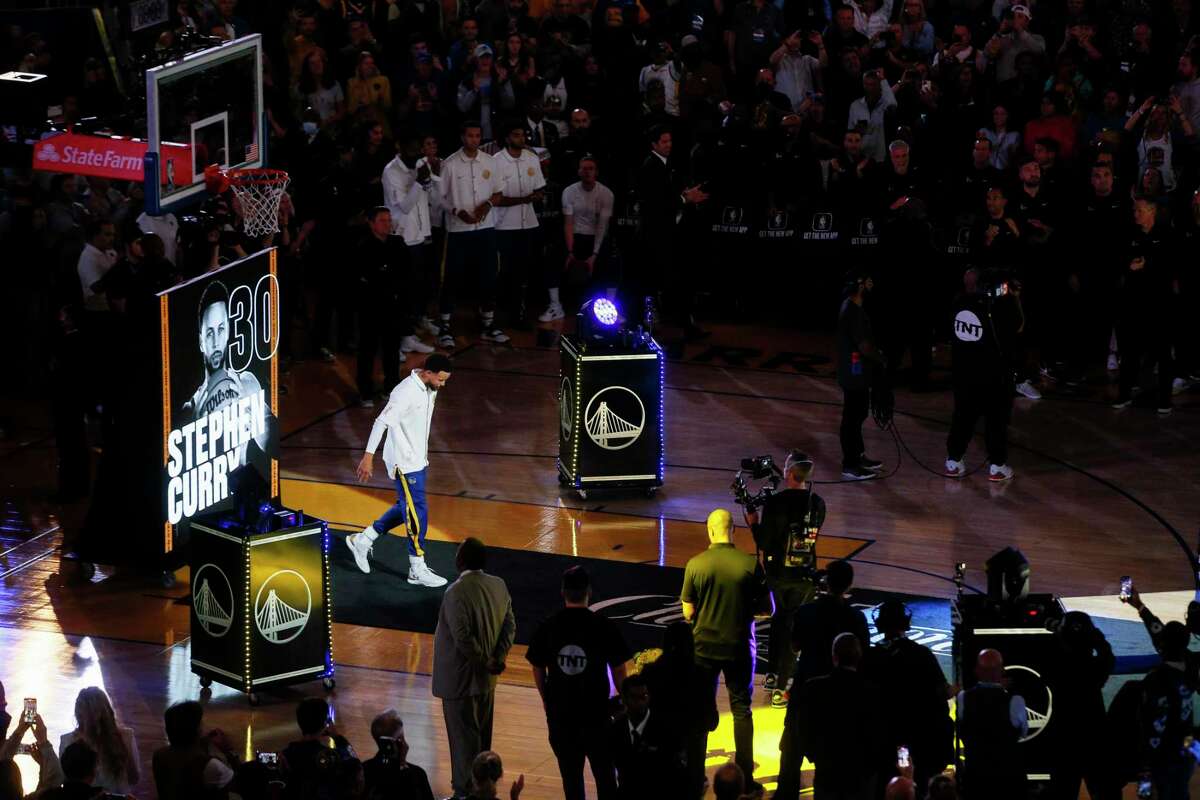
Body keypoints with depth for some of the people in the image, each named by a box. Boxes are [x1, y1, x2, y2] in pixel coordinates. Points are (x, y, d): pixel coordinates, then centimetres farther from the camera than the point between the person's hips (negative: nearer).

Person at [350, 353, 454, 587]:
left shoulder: (429, 389, 5)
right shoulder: (406, 392, -24)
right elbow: (382, 422, -25)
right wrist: (368, 456, -27)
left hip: (417, 460, 9)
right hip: (404, 462, -9)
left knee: (406, 508, 17)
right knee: (417, 511, -5)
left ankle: (363, 540, 29)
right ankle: (418, 570, 3)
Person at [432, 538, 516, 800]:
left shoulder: (457, 592, -23)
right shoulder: (499, 586, 0)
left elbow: (463, 638, -26)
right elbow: (510, 625, 2)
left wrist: (486, 661, -14)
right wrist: (499, 658, -4)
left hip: (460, 678, -8)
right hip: (486, 679, 8)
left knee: (464, 737, 2)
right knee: (482, 734, 19)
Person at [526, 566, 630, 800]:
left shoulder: (547, 627, -5)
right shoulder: (604, 627, -11)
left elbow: (538, 669, 3)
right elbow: (618, 669, -5)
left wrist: (546, 699, 18)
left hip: (560, 712, 2)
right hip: (596, 710, -2)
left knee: (570, 772, 11)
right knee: (604, 772, 10)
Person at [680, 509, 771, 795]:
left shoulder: (695, 565, -11)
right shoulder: (751, 564, -11)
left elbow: (688, 613, -6)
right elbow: (767, 610, -6)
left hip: (705, 646, 0)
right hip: (740, 647, 0)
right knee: (741, 709, 13)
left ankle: (695, 775, 16)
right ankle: (744, 773, 13)